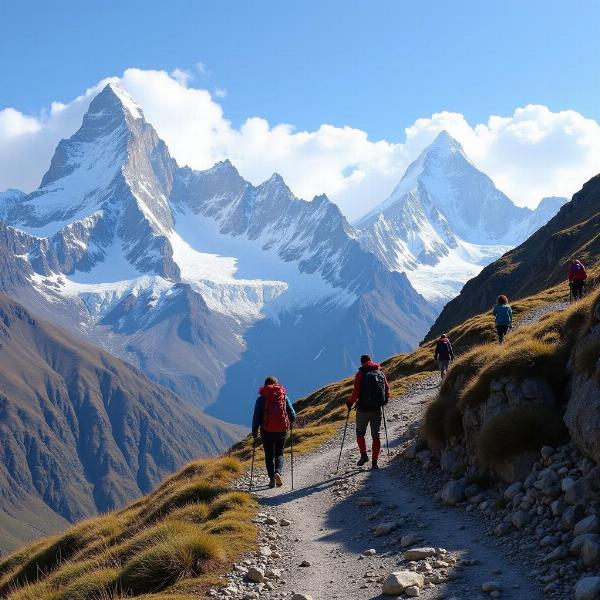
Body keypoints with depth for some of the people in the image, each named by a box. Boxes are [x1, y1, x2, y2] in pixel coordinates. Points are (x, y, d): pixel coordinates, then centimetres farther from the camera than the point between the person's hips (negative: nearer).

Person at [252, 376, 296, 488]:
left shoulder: (261, 399, -3)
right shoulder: (284, 397, 2)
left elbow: (256, 417, -5)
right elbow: (293, 415, 3)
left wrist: (254, 431, 5)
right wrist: (289, 421, 25)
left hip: (267, 431, -1)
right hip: (282, 430, 1)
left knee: (269, 455, 13)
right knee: (279, 453, 15)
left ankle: (272, 478, 7)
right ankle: (278, 471, -10)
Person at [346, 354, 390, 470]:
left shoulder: (360, 374, -7)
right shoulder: (380, 373, 5)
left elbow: (356, 392, -13)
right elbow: (387, 389, 7)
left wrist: (350, 403, 3)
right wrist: (384, 400, 24)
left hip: (363, 409, -3)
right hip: (377, 409, 3)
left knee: (360, 433, 16)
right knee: (375, 436, 9)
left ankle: (364, 455, 2)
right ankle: (374, 462, 4)